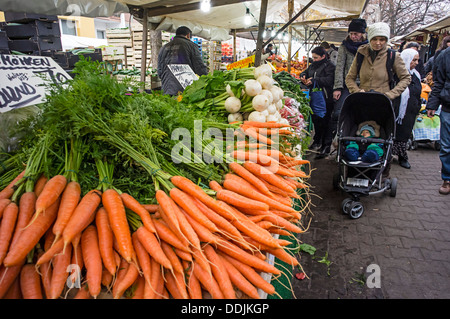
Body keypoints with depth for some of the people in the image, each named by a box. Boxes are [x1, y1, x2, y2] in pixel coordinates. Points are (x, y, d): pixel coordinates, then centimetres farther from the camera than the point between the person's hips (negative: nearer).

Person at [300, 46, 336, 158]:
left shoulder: (329, 66, -8)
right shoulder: (313, 65, 16)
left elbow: (329, 80, -22)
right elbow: (305, 72, 27)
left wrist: (314, 80, -26)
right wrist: (303, 76, 3)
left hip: (325, 99, -8)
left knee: (325, 122, -4)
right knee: (315, 120, 16)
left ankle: (326, 147, 4)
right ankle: (317, 142, 32)